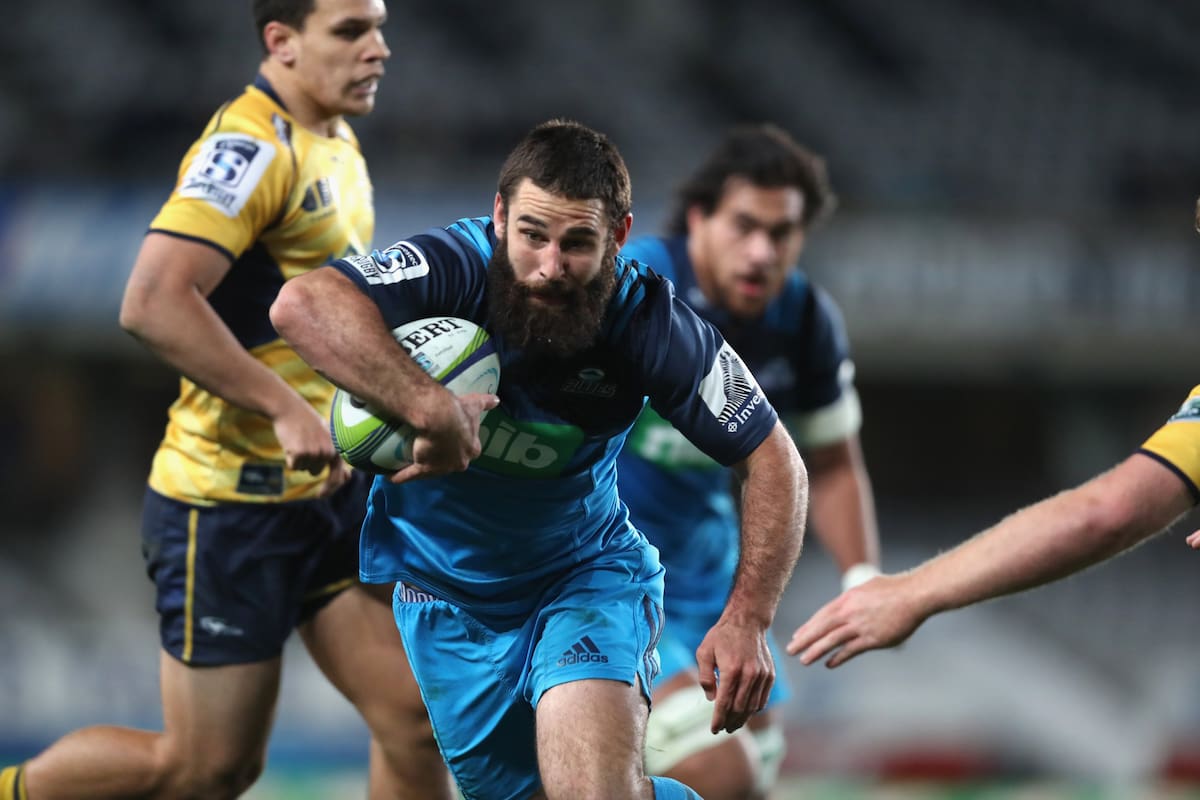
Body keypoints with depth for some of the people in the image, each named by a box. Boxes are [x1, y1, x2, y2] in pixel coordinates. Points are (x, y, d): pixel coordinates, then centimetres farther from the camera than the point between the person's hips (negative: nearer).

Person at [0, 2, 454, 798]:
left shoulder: (336, 145, 12)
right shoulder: (250, 148, -19)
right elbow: (153, 303, -29)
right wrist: (287, 408, -29)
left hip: (328, 489, 9)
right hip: (229, 503, -9)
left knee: (414, 719, 1)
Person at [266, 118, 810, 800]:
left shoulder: (648, 323, -20)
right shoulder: (457, 267, -27)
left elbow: (773, 461, -10)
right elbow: (303, 304, -46)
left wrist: (748, 620, -20)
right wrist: (434, 408, -53)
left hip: (590, 572, -1)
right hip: (445, 589, 1)